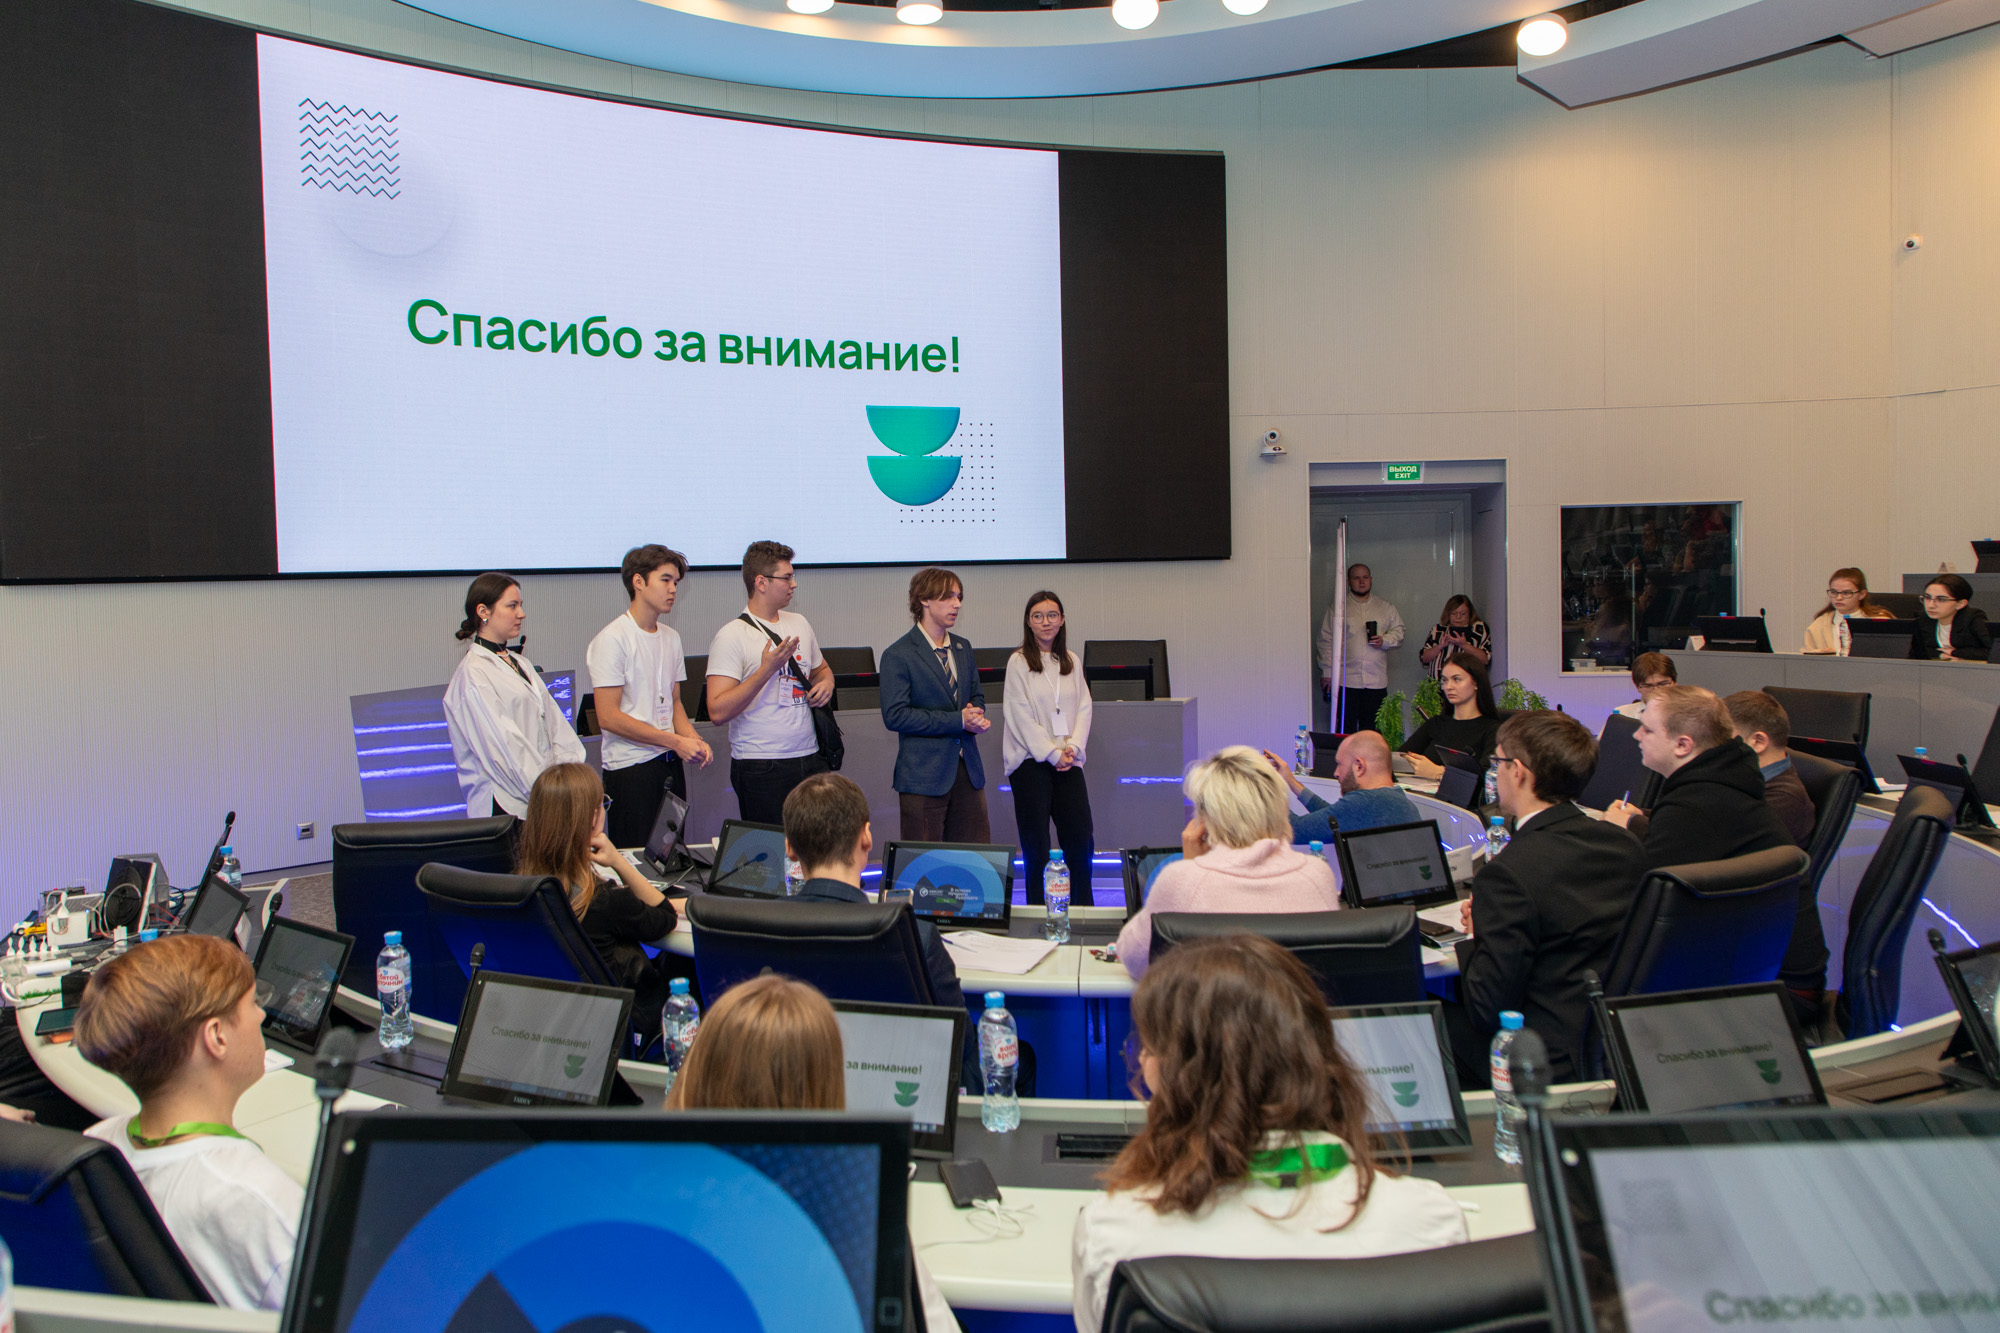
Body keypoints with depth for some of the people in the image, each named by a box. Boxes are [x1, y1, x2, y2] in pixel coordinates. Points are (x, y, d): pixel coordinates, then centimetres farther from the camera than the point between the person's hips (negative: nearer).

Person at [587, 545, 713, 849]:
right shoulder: (611, 639, -10)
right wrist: (676, 741, -15)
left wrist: (694, 740, -2)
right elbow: (608, 717, -15)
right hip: (631, 767, -7)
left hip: (671, 763, 7)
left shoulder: (671, 637, 13)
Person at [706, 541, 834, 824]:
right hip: (761, 767, -6)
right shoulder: (731, 636, -8)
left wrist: (826, 683, 7)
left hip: (810, 759, 6)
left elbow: (821, 669, 31)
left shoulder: (799, 623, 13)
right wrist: (766, 670, -21)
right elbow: (718, 711, -16)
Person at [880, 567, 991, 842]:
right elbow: (895, 716, -15)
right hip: (923, 775, -6)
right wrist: (957, 720, -17)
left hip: (968, 770, 6)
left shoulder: (963, 647, 13)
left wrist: (975, 715, -3)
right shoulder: (898, 655, -9)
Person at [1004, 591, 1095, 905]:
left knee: (1081, 837, 1)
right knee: (1036, 844, -2)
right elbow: (1021, 715, -7)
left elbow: (1084, 708, 10)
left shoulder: (1072, 661, 13)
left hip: (1068, 760, 4)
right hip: (1030, 759, -4)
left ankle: (1083, 911, 13)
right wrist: (1052, 753, -12)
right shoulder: (1019, 662, -2)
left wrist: (1073, 748, -6)